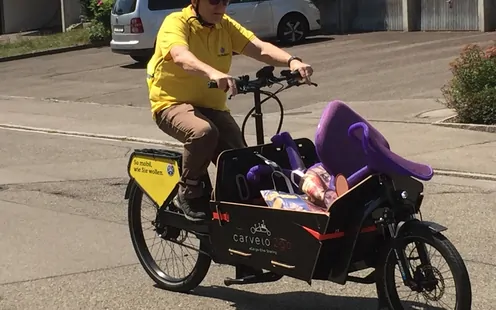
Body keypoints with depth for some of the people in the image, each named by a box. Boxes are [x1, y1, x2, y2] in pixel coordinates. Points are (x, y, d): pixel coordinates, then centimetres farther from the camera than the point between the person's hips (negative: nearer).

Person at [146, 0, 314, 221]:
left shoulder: (226, 26, 5)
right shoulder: (176, 23, -14)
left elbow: (260, 48, -9)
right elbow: (181, 57, -35)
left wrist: (292, 61, -30)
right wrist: (212, 73, -55)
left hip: (212, 107, 6)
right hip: (174, 104, -5)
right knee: (204, 131, -36)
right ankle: (188, 194, -13)